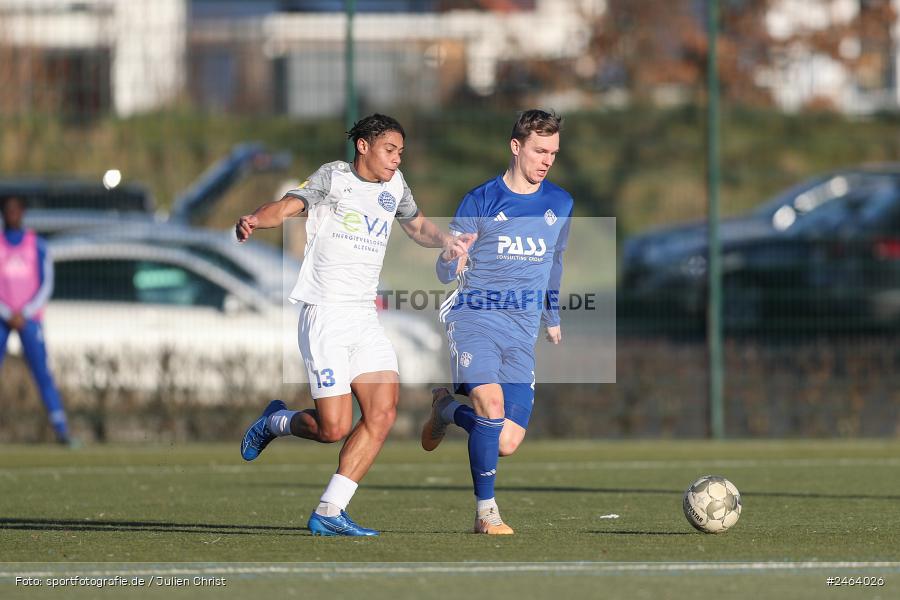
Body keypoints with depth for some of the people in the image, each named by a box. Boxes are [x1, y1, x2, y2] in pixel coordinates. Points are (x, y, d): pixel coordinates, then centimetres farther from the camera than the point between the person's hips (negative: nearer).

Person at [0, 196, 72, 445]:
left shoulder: (37, 245, 7)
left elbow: (46, 285, 4)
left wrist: (24, 314, -6)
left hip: (29, 318, 0)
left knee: (42, 372, -8)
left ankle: (61, 429, -12)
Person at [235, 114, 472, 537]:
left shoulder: (393, 185, 16)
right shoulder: (333, 177, -3)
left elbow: (418, 227, 33)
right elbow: (288, 206, -16)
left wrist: (446, 241, 12)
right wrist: (253, 221, -38)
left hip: (365, 318, 7)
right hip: (325, 315, -7)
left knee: (383, 414, -8)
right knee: (334, 428, -13)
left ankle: (328, 514, -3)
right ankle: (275, 421, 21)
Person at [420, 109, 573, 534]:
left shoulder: (560, 204, 11)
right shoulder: (481, 201, -1)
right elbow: (444, 272, -1)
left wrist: (552, 318, 34)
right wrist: (452, 260, -24)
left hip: (522, 335, 4)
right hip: (475, 320, -4)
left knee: (506, 444, -4)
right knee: (492, 406, -28)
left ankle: (447, 410, 29)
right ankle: (486, 513, -13)